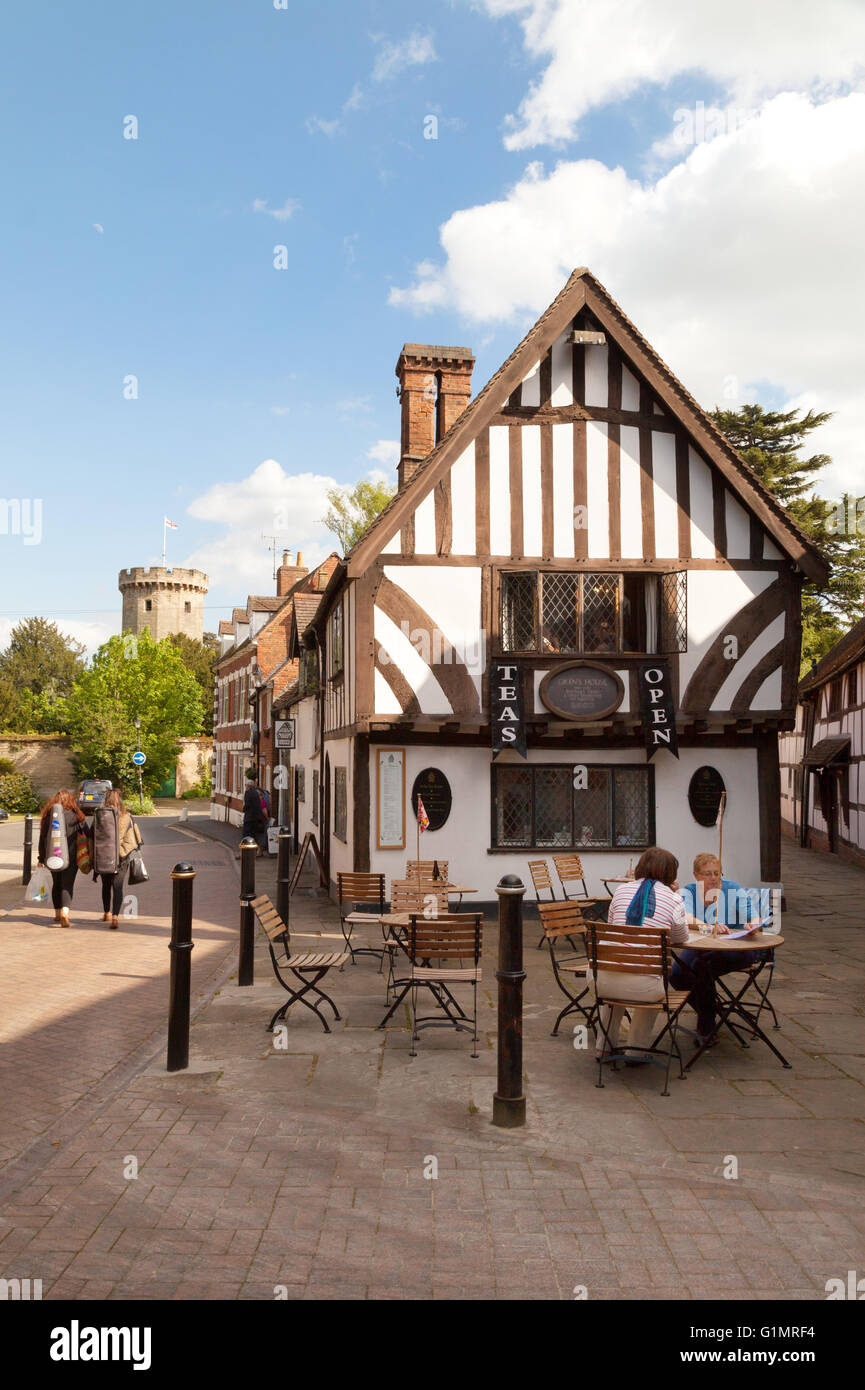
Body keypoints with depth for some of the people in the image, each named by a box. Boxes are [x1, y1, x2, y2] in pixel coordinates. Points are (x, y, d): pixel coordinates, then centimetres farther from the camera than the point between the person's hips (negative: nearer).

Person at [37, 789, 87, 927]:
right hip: (70, 856, -3)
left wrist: (41, 858, 12)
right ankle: (65, 911, -24)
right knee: (67, 885, -3)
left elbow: (42, 838, 6)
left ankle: (57, 913, 27)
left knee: (56, 884, 19)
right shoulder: (76, 815, -4)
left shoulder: (48, 815, 4)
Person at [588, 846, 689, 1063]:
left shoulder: (621, 890, 11)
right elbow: (681, 939, 19)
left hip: (602, 980, 3)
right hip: (642, 986, -3)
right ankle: (637, 1049, 37)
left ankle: (605, 1046, 47)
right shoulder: (673, 899, 2)